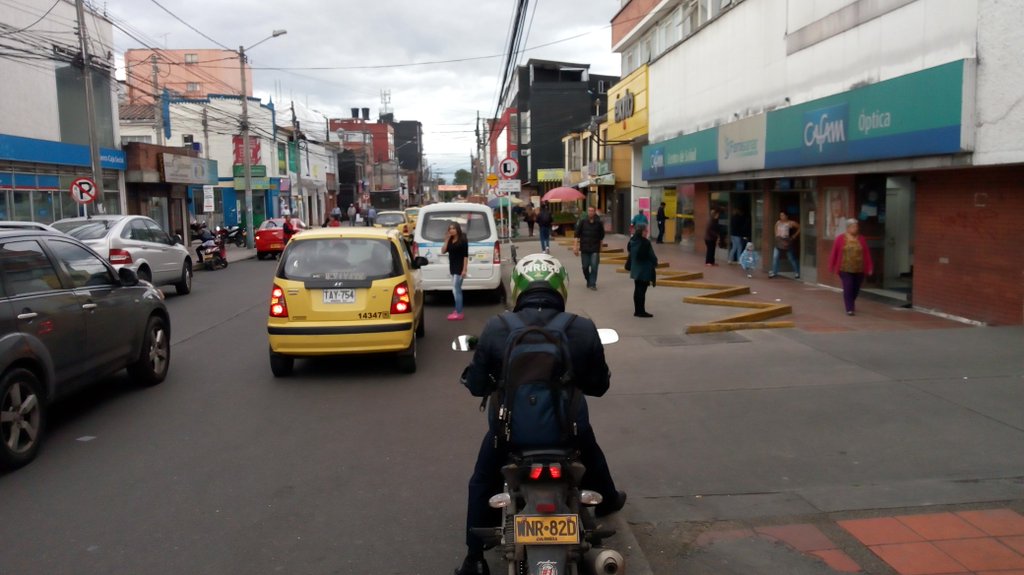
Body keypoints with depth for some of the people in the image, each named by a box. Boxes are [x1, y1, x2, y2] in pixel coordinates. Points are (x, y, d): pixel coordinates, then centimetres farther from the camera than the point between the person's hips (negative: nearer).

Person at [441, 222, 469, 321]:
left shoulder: (463, 240, -10)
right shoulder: (450, 240, 10)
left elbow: (465, 255, -13)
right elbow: (443, 251, 3)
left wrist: (464, 269, -18)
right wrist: (447, 239, -4)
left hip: (459, 268, -8)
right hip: (453, 267, 8)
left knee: (456, 289, -10)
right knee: (456, 290, 13)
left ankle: (459, 313, -8)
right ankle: (457, 311, 21)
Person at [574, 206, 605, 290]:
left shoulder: (599, 223, 0)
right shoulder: (582, 221, -2)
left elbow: (601, 236, 11)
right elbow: (577, 235, -3)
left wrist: (600, 247, 13)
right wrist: (575, 246, -9)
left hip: (595, 249, -1)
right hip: (584, 249, 1)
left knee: (594, 266, -9)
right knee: (585, 267, 9)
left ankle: (592, 284, -1)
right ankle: (588, 281, 30)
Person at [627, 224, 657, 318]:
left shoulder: (632, 241, 4)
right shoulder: (645, 242, -20)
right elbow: (651, 256, -15)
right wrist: (655, 263, 4)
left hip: (636, 270, 8)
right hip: (645, 270, -8)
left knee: (637, 290, 14)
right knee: (642, 290, -2)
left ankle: (637, 310, 20)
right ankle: (641, 311, 2)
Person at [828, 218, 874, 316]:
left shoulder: (861, 239, 4)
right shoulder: (840, 238, -3)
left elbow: (867, 254, 4)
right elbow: (834, 253, -1)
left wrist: (869, 268, 2)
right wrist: (832, 267, 0)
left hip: (859, 269, 3)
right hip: (845, 269, -3)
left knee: (855, 289, 13)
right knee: (848, 288, -10)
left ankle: (851, 304, 37)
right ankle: (849, 309, -7)